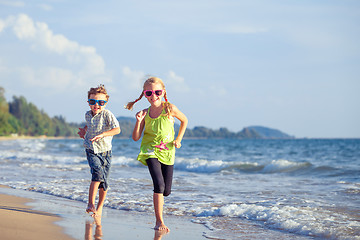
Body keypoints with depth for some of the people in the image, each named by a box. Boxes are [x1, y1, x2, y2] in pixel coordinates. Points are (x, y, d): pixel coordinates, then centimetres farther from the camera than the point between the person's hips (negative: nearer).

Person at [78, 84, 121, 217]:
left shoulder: (107, 114, -12)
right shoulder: (88, 115, 5)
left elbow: (117, 129, -26)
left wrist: (102, 135, -36)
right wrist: (85, 131, 16)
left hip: (105, 151, -1)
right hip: (91, 150, 1)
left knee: (104, 181, 3)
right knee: (98, 173, -24)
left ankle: (100, 207, 22)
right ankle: (91, 203, -22)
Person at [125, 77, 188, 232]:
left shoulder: (169, 109, -5)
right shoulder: (145, 113, -1)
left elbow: (184, 120, 13)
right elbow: (135, 138, -1)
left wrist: (178, 139, 6)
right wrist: (139, 121, -15)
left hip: (167, 152, 1)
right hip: (150, 151, -1)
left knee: (166, 191, 4)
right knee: (159, 184, -21)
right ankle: (159, 222, -14)